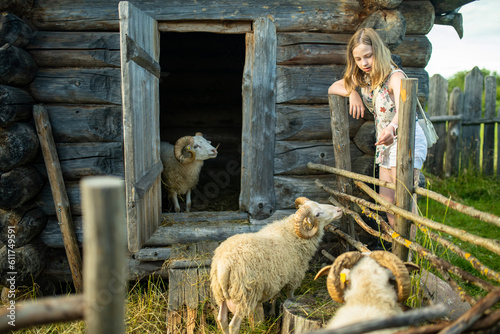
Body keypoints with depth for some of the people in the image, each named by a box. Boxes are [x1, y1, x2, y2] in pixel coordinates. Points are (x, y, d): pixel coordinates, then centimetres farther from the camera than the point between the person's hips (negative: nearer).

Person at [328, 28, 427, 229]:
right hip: (385, 144, 8)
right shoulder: (362, 78, 2)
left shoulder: (394, 76, -22)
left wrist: (392, 127, -62)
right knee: (386, 203, 11)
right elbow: (332, 88, 9)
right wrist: (351, 93, -12)